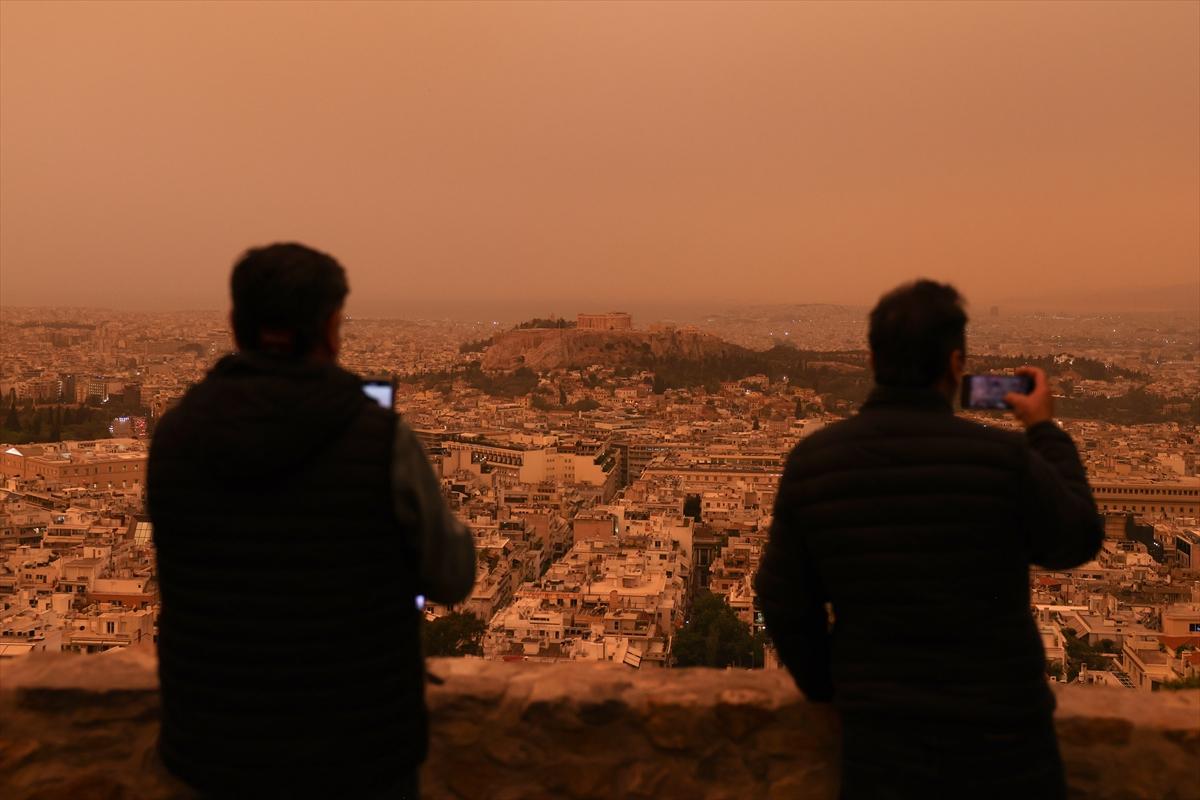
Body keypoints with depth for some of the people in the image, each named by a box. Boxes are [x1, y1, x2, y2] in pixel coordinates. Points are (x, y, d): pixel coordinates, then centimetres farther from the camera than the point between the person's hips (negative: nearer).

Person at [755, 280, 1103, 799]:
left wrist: (824, 687, 15)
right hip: (999, 737, -1)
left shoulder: (810, 461, -9)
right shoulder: (1003, 458, -18)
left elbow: (784, 600, -2)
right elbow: (1077, 542, 1)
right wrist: (1045, 431, 12)